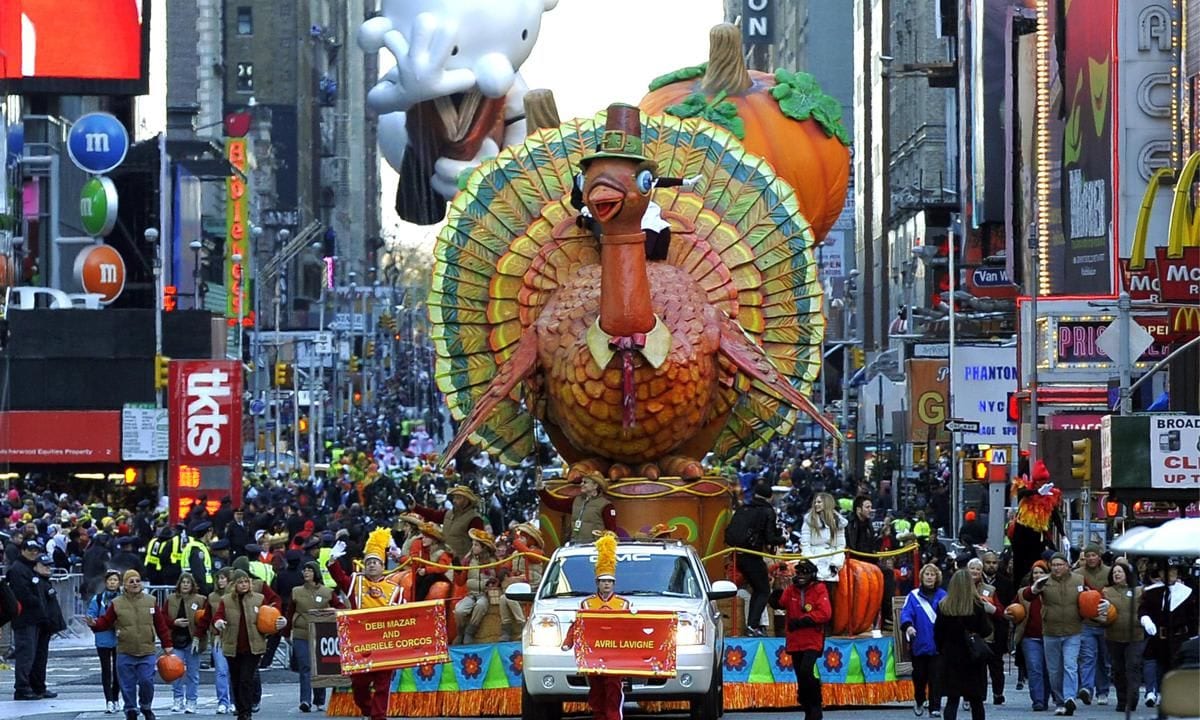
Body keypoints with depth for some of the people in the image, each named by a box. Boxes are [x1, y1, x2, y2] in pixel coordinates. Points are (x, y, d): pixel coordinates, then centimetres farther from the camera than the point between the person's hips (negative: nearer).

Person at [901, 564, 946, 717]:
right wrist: (908, 625, -29)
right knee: (919, 675, 10)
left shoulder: (942, 596, 4)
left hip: (937, 645, 0)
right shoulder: (913, 596, 2)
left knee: (936, 677, -3)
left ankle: (935, 708, 4)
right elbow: (906, 613, -8)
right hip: (919, 644, 0)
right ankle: (919, 701, 33)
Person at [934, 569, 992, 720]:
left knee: (952, 699, 2)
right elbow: (986, 630, -7)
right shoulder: (978, 606, -10)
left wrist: (942, 651, 13)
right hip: (973, 657, -1)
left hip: (951, 657, 1)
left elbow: (938, 634, 0)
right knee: (976, 700, 9)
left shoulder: (944, 606, -4)